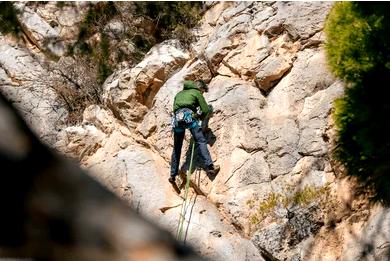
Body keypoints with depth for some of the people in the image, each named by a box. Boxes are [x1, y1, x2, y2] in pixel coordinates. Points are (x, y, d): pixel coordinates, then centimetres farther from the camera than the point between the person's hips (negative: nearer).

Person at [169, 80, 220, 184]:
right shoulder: (196, 93, 16)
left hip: (176, 117, 5)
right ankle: (209, 167, -22)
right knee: (201, 141, -8)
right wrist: (200, 117, 29)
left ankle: (173, 175, 13)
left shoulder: (179, 93, 34)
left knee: (177, 148, 12)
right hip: (188, 116, -5)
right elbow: (205, 110, 8)